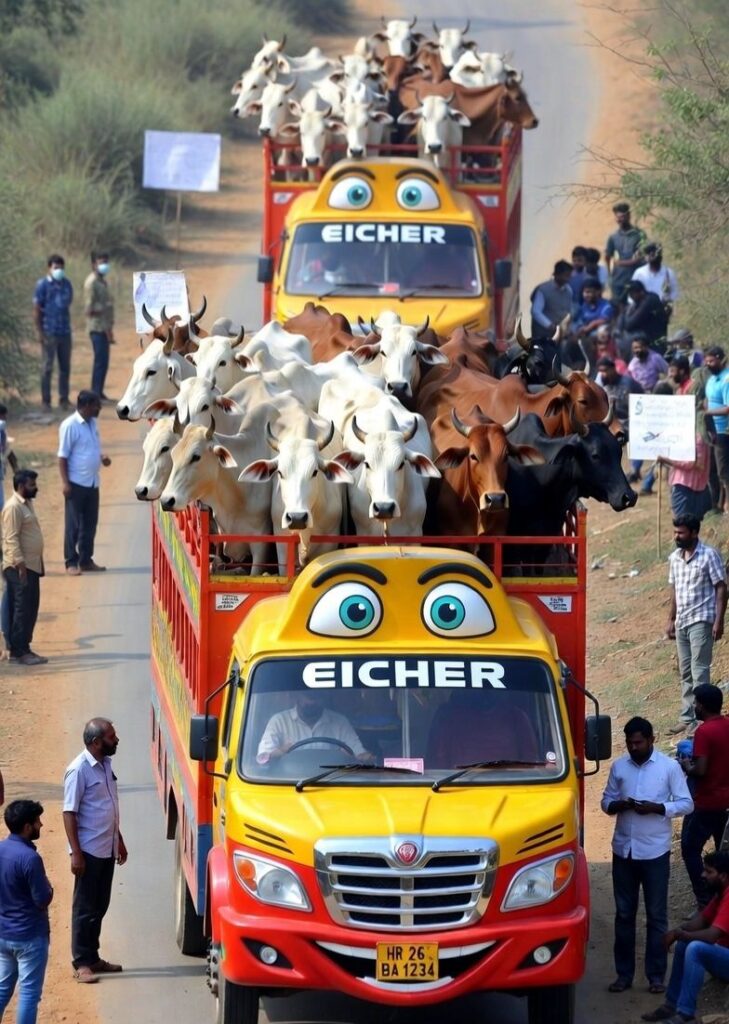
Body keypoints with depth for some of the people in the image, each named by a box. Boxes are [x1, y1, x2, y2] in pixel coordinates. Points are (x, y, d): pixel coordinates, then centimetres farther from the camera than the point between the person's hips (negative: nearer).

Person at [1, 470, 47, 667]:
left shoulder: (26, 503, 15)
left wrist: (40, 564, 22)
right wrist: (20, 564, -25)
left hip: (32, 565, 10)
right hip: (19, 568, -10)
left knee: (30, 609, 11)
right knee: (23, 609, -9)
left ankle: (18, 649, 17)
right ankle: (20, 651, -7)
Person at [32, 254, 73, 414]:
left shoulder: (66, 284, 10)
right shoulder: (43, 285, -5)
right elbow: (36, 309, -6)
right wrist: (40, 332, -12)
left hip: (65, 331, 5)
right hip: (50, 333, -5)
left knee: (65, 367, 9)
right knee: (47, 367, -2)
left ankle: (64, 399, 18)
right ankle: (46, 401, 4)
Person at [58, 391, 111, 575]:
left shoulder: (92, 423, 10)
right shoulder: (70, 425, -14)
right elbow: (62, 456, -14)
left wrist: (102, 458, 1)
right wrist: (65, 483, -18)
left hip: (92, 482, 8)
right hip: (76, 483, -8)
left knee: (90, 523, 11)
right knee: (74, 524, -1)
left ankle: (86, 560, 19)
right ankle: (71, 562, 4)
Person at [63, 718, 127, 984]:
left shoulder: (105, 764, 8)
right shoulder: (79, 770, -17)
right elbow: (69, 813, -17)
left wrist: (119, 840, 22)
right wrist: (76, 853, -20)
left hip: (107, 850, 8)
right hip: (89, 851, -8)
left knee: (100, 906, 13)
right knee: (85, 908, -1)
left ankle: (93, 958, 22)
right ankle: (81, 964, 5)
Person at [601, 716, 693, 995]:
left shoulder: (669, 767, -4)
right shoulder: (618, 767, 6)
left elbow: (686, 804, -4)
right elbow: (606, 801, 11)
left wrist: (656, 808, -19)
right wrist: (617, 806, -13)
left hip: (655, 852, -3)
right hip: (624, 850, 3)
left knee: (656, 915, 2)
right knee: (624, 914, 7)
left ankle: (656, 975, 7)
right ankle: (624, 973, 13)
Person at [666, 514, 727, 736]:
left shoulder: (709, 555, -9)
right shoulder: (674, 558, 10)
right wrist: (671, 620, 17)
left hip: (701, 621, -7)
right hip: (682, 623, 7)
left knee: (699, 671, -11)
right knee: (685, 672, 10)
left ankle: (700, 720, -12)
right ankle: (687, 718, 16)